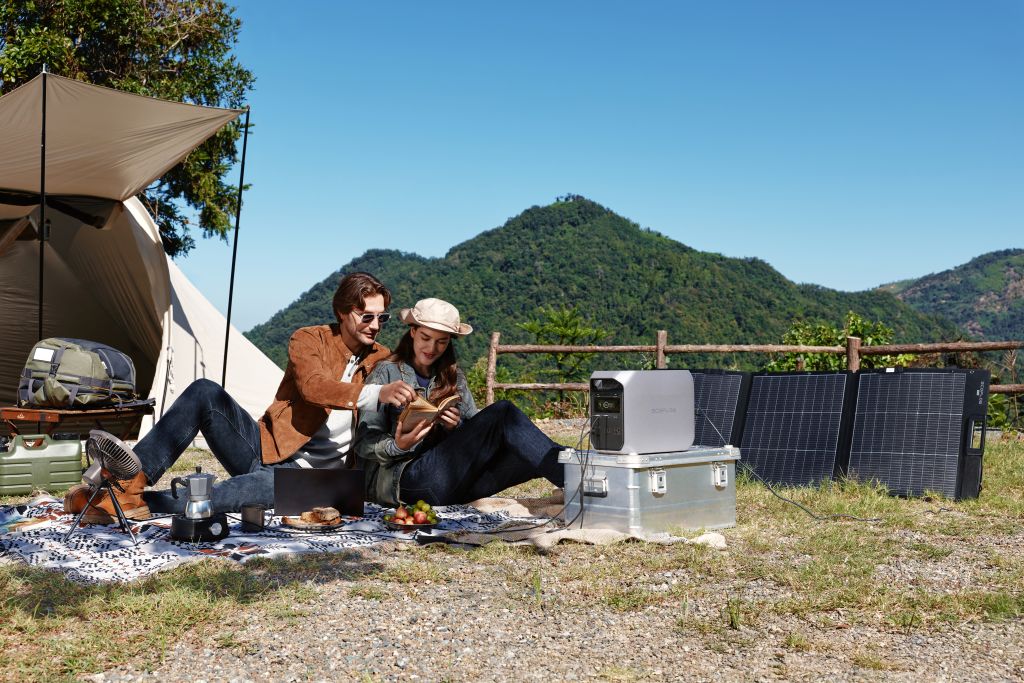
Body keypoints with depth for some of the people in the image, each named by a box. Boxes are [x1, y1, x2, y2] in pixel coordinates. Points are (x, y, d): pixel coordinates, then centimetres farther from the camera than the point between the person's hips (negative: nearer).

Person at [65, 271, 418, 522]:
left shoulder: (383, 362, 9)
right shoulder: (309, 340, 1)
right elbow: (313, 386, -21)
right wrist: (374, 394, -38)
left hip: (304, 473, -1)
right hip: (262, 448, 1)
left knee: (271, 485, -38)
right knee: (205, 392, -24)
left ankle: (141, 503, -37)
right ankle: (131, 481, -26)